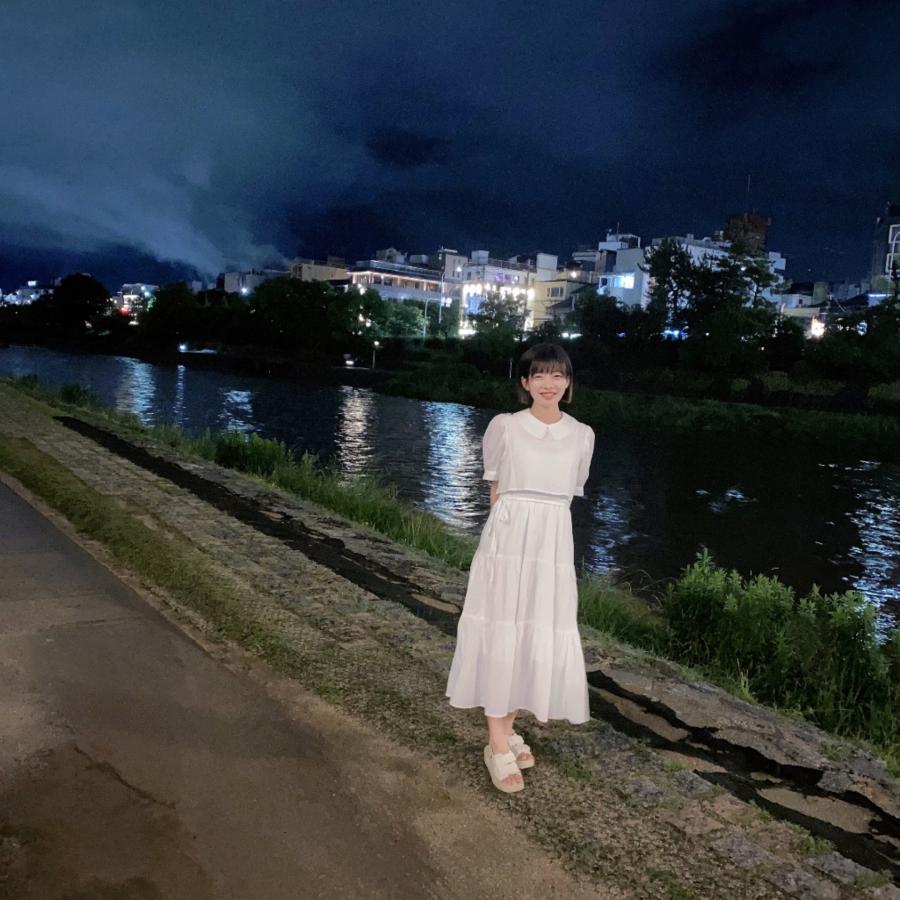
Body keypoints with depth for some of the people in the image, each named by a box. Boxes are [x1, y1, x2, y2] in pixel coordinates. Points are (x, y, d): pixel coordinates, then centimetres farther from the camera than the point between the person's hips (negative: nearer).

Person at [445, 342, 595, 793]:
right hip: (507, 537, -2)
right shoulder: (504, 426, 1)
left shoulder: (581, 435, 7)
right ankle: (498, 747, 11)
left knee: (541, 637, 5)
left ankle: (506, 728, 26)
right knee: (501, 633, -1)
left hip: (554, 543, 3)